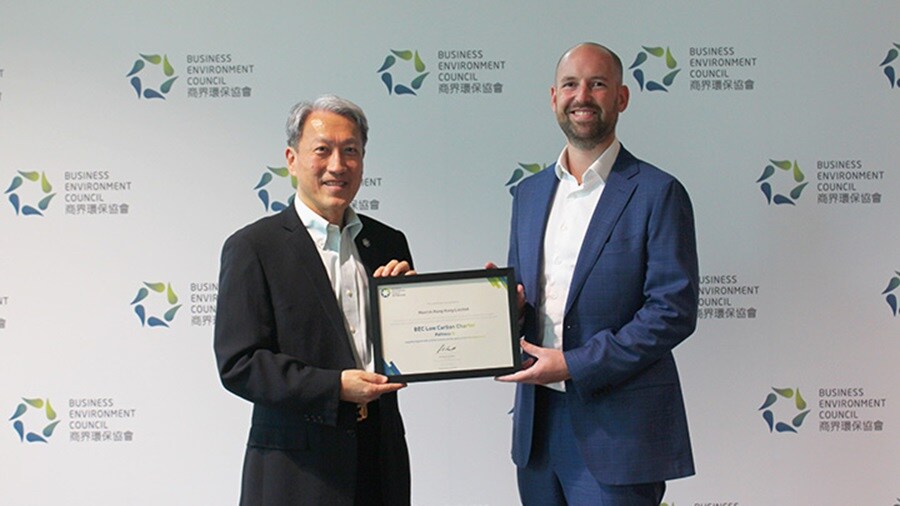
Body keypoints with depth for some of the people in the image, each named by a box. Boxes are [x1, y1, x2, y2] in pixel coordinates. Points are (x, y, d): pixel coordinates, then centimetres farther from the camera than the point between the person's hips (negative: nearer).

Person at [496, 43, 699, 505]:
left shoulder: (657, 193, -7)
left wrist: (574, 364, -16)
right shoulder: (529, 192, 12)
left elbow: (674, 311, -13)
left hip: (616, 428, -5)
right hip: (536, 420, 6)